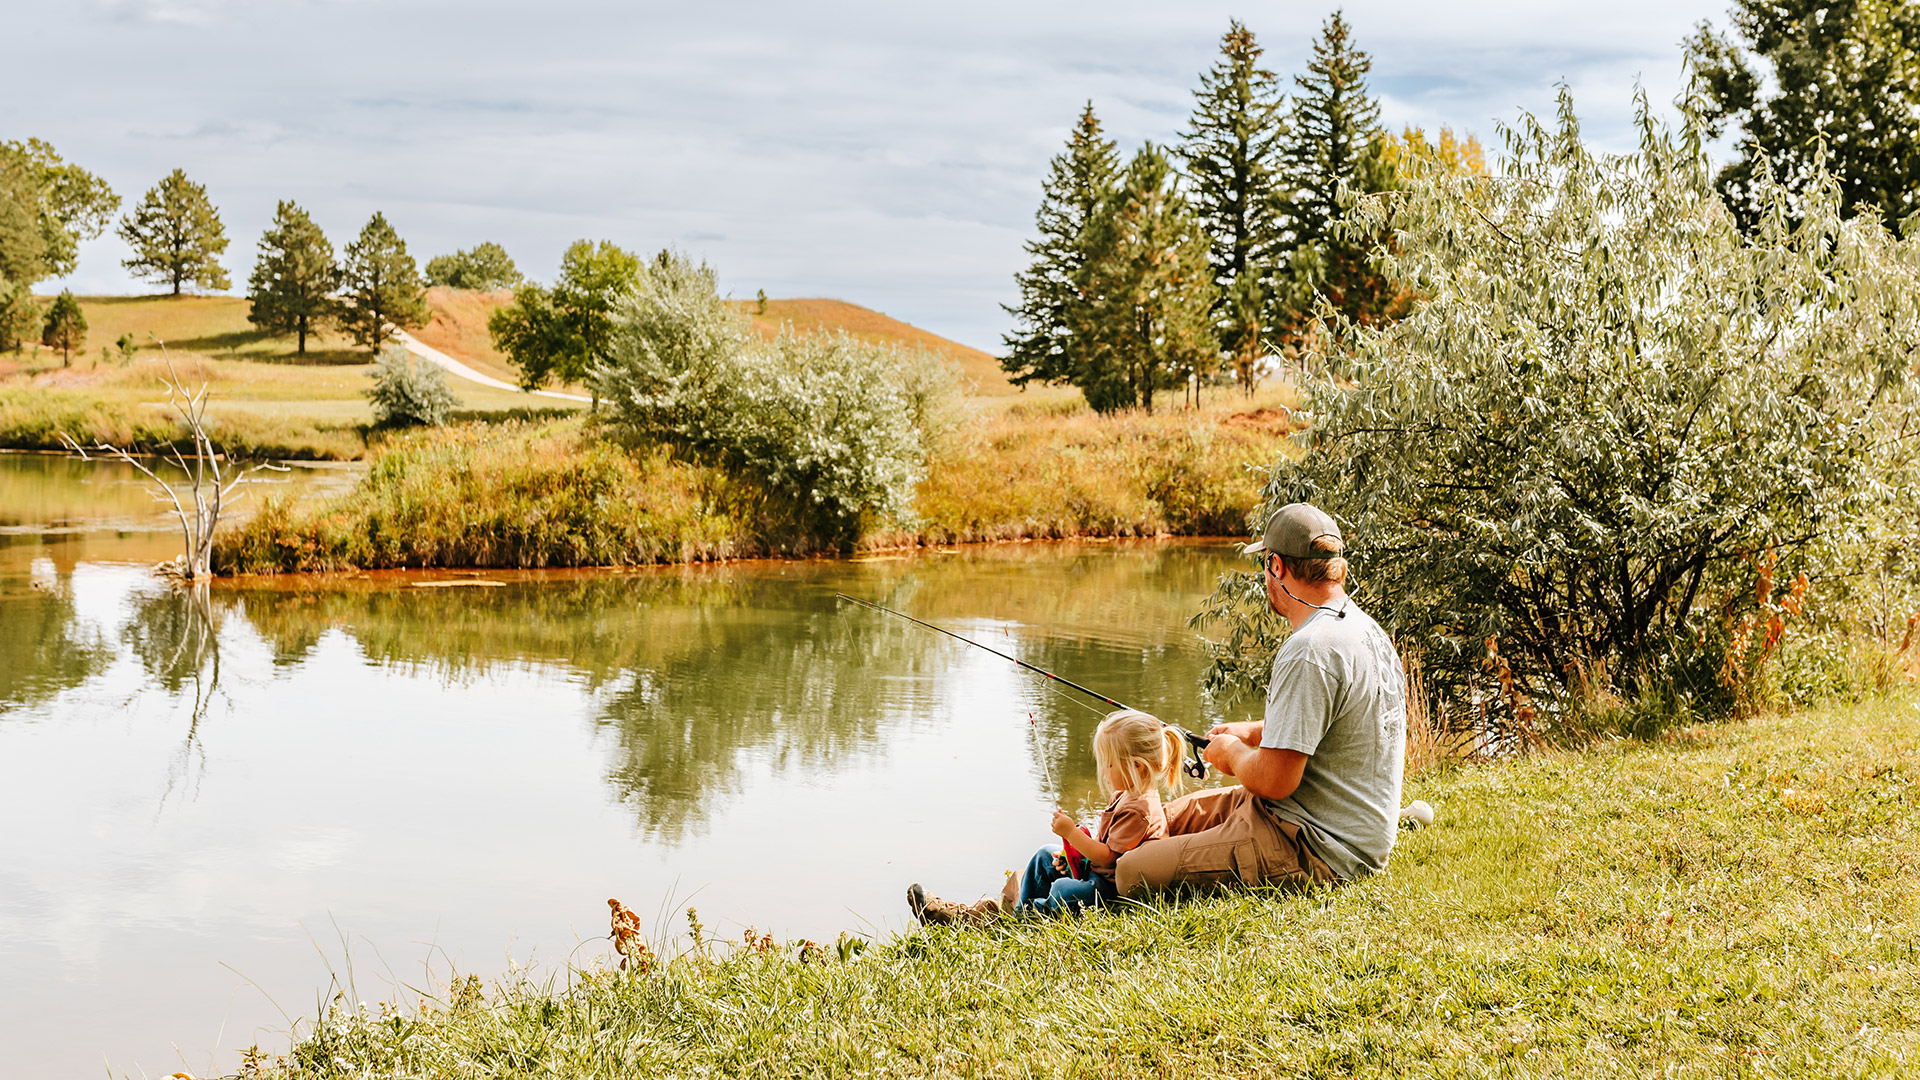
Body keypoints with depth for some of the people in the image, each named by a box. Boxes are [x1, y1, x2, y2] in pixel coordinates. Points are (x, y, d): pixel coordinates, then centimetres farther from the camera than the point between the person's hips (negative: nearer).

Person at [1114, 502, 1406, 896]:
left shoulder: (1308, 653, -25)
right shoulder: (1366, 628, 9)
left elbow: (1273, 781, -25)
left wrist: (1232, 752, -4)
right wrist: (1255, 731, 20)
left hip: (1319, 852, -11)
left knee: (1135, 875, -18)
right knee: (1167, 818, 23)